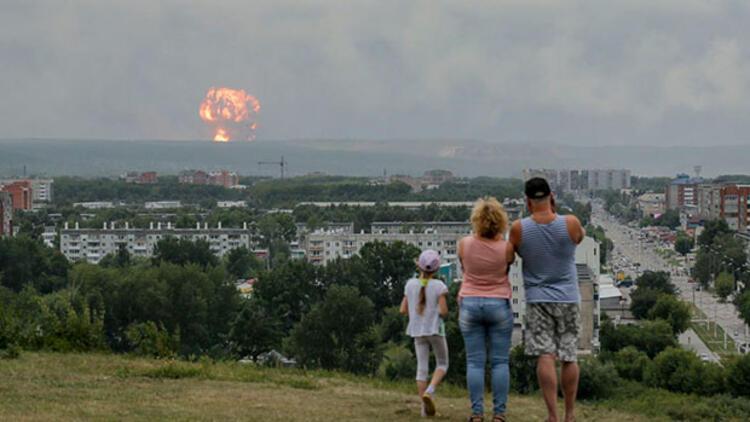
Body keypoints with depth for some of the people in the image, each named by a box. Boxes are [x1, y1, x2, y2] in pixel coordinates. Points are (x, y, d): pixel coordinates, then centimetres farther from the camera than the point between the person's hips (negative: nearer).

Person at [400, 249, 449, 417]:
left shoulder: (410, 285, -1)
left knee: (422, 367, 7)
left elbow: (403, 310, 3)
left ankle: (425, 407, 2)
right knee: (442, 364, 12)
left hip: (417, 331, 3)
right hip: (435, 329, -3)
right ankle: (430, 391, -12)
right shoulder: (438, 286, -11)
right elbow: (443, 310, -15)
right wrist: (439, 312, 7)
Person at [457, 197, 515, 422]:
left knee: (475, 362, 2)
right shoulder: (506, 247, -9)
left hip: (470, 304, 1)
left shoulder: (464, 244, -7)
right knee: (500, 361, 3)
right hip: (499, 305, -1)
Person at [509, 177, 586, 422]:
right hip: (568, 298, 1)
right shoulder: (570, 224, -9)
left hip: (537, 298, -1)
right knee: (569, 357, 10)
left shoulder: (519, 229, -9)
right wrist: (555, 213, 15)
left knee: (545, 356, -6)